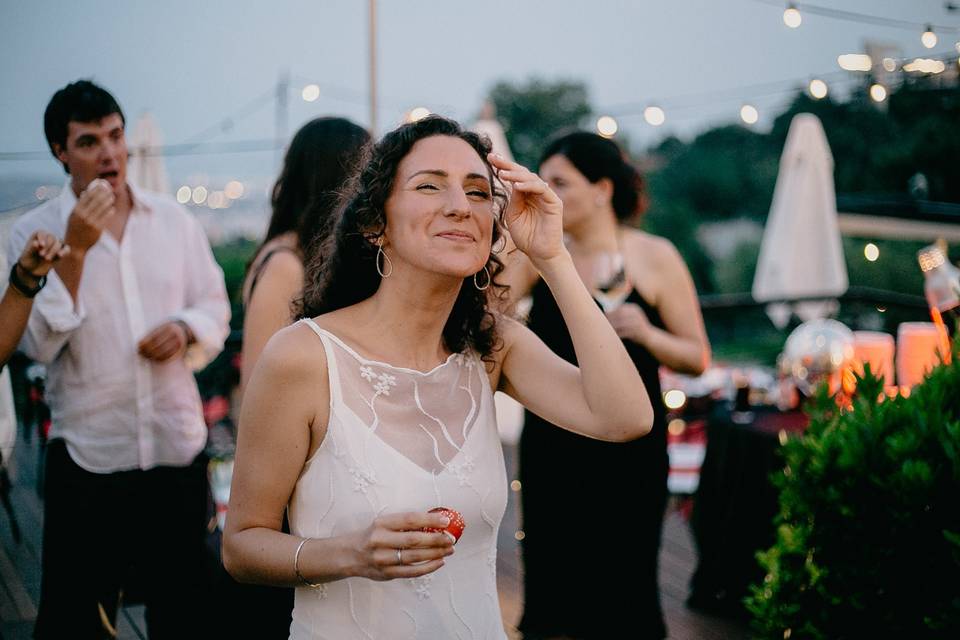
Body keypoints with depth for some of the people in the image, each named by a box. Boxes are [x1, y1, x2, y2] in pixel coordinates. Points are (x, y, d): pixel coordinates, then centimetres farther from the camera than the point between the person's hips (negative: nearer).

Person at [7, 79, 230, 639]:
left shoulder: (176, 221, 7)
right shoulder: (34, 232, -2)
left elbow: (216, 309, 13)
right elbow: (38, 341, -11)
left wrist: (185, 328, -9)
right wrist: (75, 252, -19)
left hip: (179, 443, 3)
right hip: (88, 454, -2)